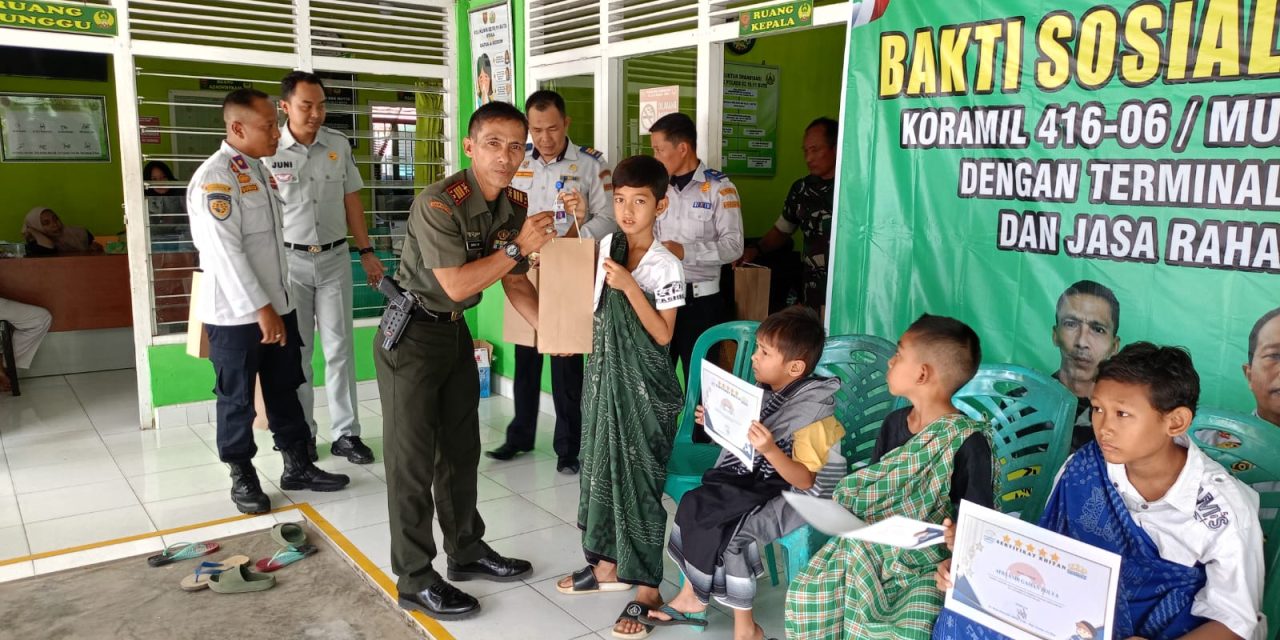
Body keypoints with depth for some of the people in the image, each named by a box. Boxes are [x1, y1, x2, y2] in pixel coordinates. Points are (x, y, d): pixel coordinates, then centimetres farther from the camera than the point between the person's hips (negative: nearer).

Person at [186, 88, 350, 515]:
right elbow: (225, 252, -22)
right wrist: (260, 309, -22)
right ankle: (242, 478, 22)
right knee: (237, 400, 7)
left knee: (285, 390, 15)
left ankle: (297, 467, 28)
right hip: (236, 315, -8)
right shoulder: (214, 178, -17)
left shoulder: (259, 170, 11)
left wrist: (275, 305, 17)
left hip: (277, 306, 8)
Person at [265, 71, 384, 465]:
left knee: (339, 348, 5)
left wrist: (366, 251, 8)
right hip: (289, 259, -2)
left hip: (335, 258, 3)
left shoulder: (338, 145, 3)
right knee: (296, 352, 7)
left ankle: (346, 434, 13)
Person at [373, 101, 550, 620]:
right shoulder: (439, 203, -24)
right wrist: (518, 246, -27)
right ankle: (415, 581, 14)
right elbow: (456, 285, -27)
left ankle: (466, 551, 34)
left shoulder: (516, 205, -1)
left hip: (455, 331, 8)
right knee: (412, 458, 1)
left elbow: (516, 284, 6)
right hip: (411, 334, -8)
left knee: (462, 450, 17)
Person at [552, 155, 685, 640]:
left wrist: (630, 286, -22)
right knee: (601, 464, 15)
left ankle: (647, 587, 11)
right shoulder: (605, 246, 3)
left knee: (639, 476, -1)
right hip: (603, 371, 6)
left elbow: (663, 334, -16)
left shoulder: (666, 267, -13)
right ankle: (608, 563, 32)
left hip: (643, 383, -6)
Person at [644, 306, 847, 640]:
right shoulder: (766, 393, 2)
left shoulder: (811, 413, -22)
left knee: (726, 529, -23)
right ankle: (691, 597, 12)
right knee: (695, 504, 0)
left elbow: (804, 480, -25)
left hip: (792, 495, -9)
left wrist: (770, 450, -38)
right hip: (756, 480, 9)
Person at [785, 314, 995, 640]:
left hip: (928, 560, -6)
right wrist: (852, 510, -3)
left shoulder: (969, 441, -15)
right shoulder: (894, 422, 7)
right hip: (873, 543, 6)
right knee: (808, 590, -13)